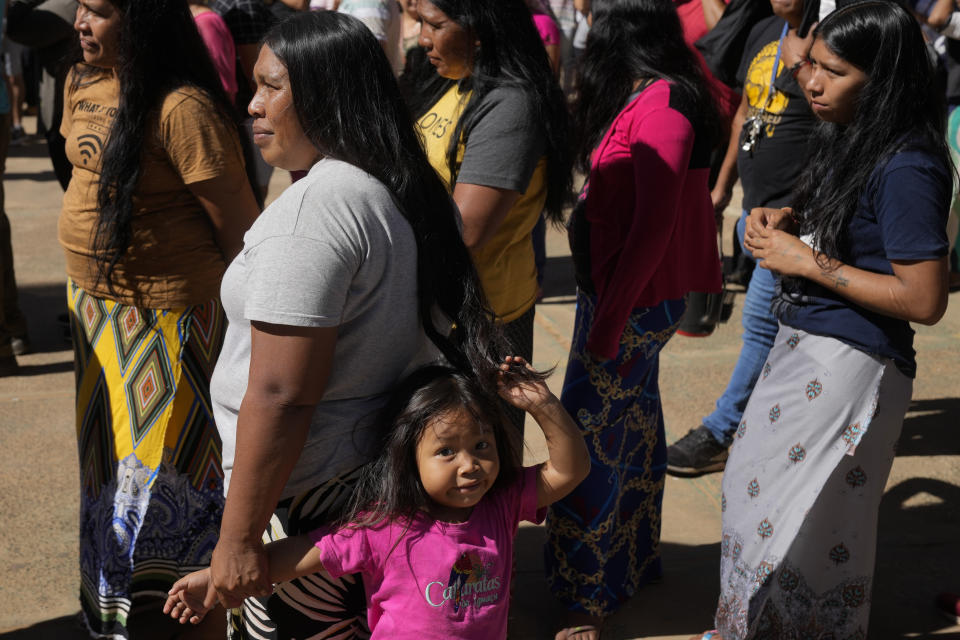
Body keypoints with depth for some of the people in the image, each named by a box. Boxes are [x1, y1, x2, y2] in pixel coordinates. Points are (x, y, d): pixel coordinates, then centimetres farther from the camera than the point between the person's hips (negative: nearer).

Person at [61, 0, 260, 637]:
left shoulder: (181, 107, -23)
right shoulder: (83, 83, 4)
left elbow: (240, 228, -21)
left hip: (164, 314, -9)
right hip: (94, 301, 9)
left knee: (160, 462, 2)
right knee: (105, 457, 20)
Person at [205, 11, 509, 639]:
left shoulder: (312, 211, -23)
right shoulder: (412, 188, 6)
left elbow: (281, 396, -25)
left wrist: (239, 537, -19)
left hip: (304, 491, -9)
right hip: (384, 463, 9)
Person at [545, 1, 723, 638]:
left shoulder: (661, 103, -19)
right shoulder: (648, 96, 9)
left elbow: (653, 226, -22)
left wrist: (607, 324, -18)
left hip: (632, 302, -10)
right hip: (621, 293, 10)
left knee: (590, 446, -2)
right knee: (632, 426, 20)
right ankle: (635, 560, 36)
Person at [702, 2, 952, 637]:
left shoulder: (906, 169, -22)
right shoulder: (849, 140, 7)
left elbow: (924, 299, -24)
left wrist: (809, 261, -21)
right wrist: (787, 221, 2)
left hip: (849, 367, -10)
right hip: (802, 347, 10)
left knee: (801, 524, 3)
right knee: (755, 490, 22)